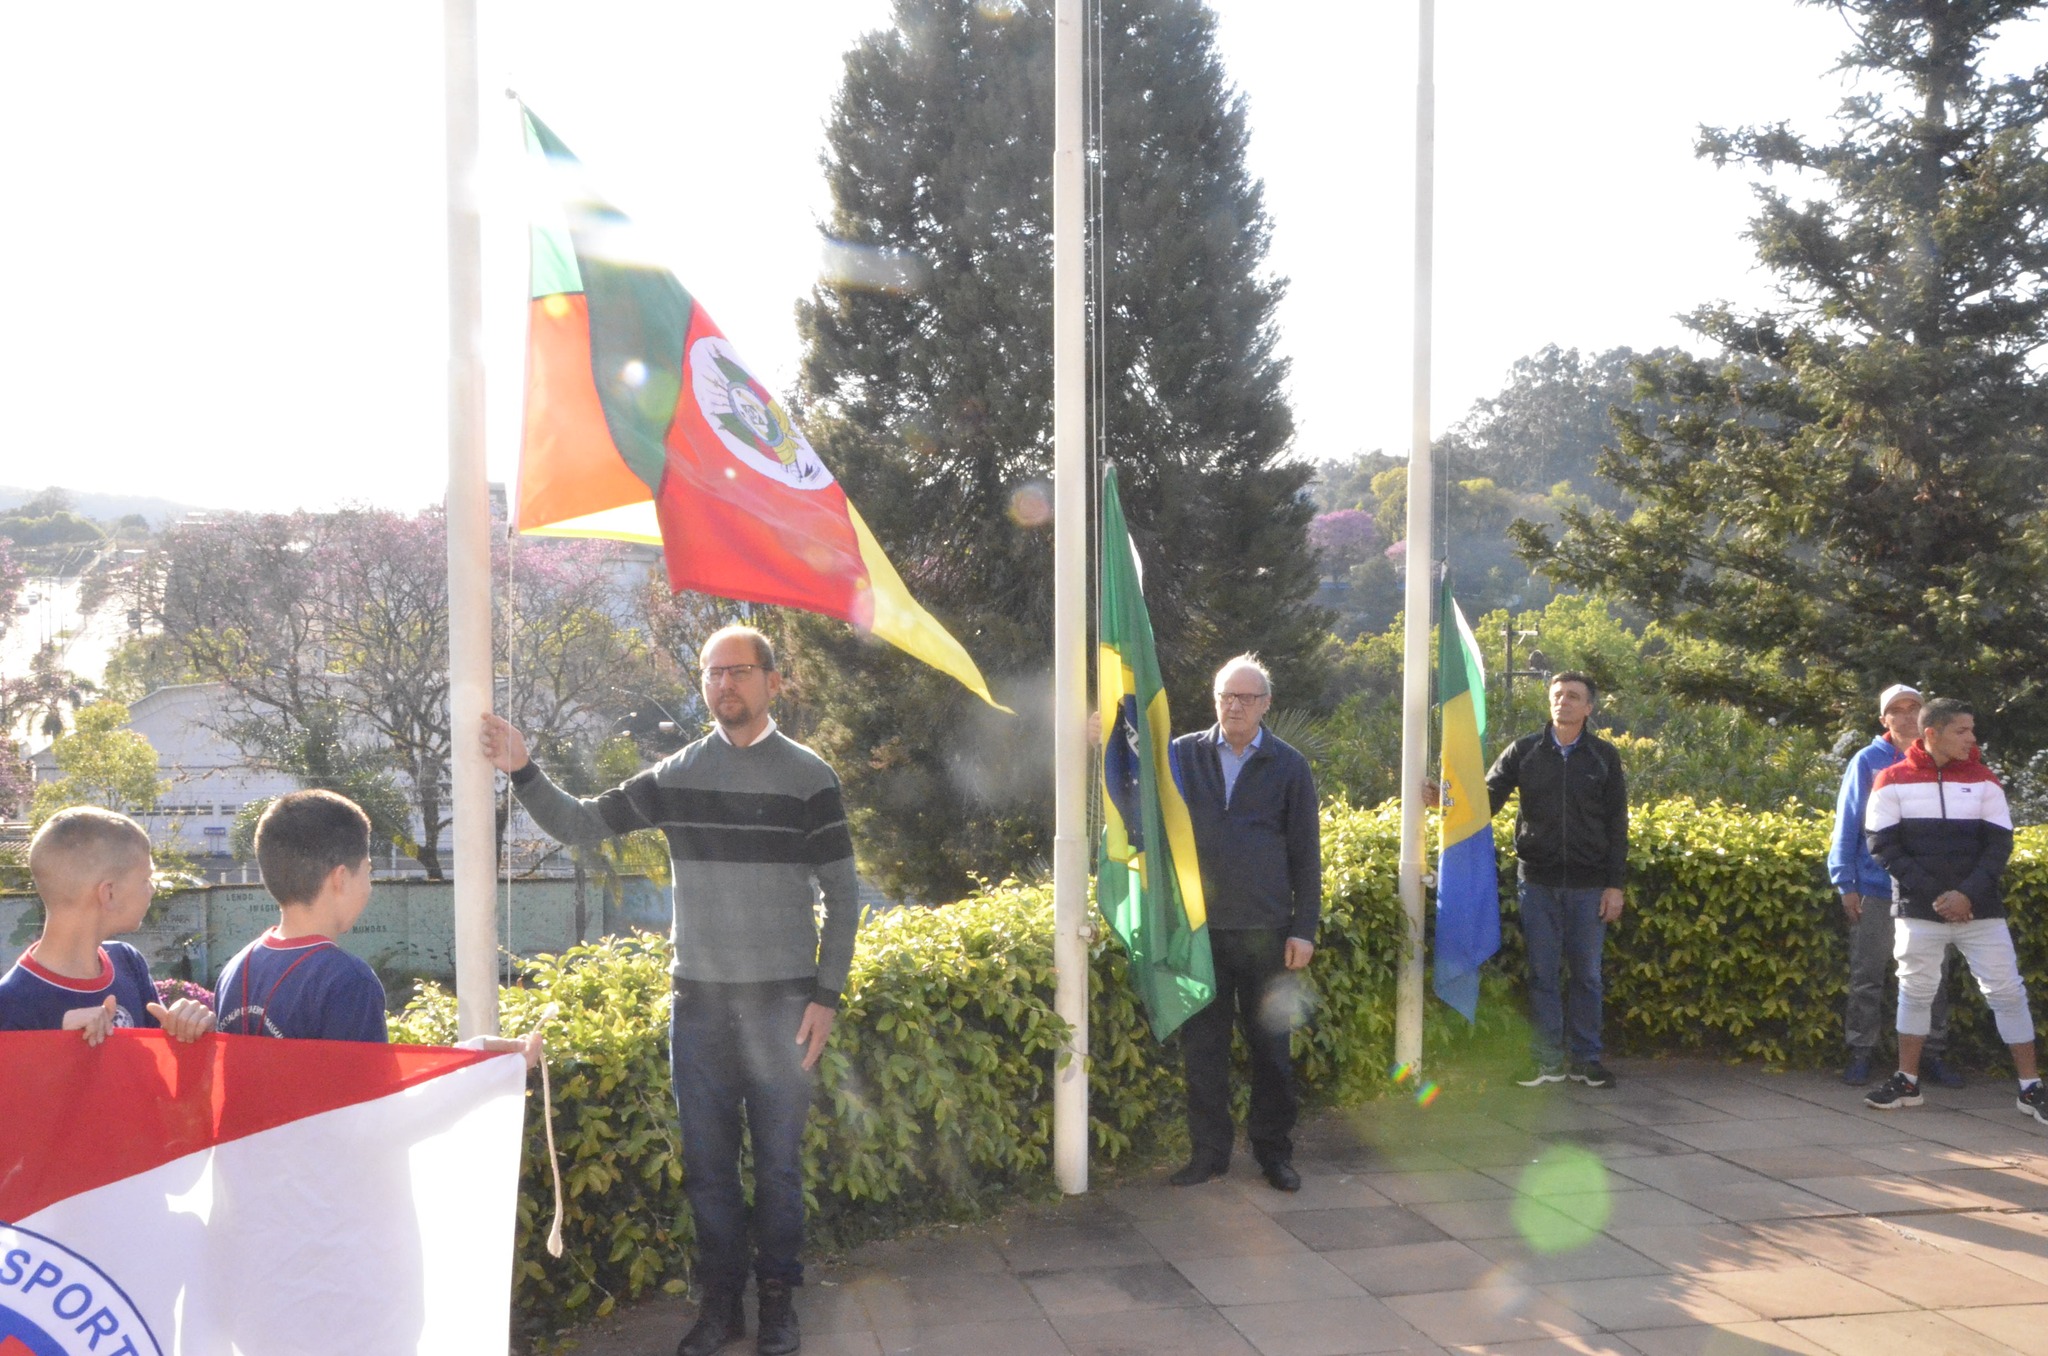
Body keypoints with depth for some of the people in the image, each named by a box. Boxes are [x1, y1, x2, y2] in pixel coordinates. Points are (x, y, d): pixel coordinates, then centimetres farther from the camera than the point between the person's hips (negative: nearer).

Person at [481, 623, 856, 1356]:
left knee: (778, 1162, 6)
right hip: (699, 1000, 2)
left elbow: (842, 893, -1)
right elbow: (579, 823, 8)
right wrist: (524, 772, -9)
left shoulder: (807, 777, -2)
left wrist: (826, 996, -5)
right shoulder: (674, 776, 4)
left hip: (781, 1003, -2)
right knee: (706, 1163, 9)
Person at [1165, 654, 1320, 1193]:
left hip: (1266, 932, -1)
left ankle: (1274, 1150, 21)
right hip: (1200, 928, 1)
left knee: (1271, 1046, 8)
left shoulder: (1288, 765, 2)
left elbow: (1306, 856, 4)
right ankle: (1209, 1151, 19)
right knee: (1202, 1047, 7)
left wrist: (1304, 928, -2)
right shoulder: (1183, 755, 5)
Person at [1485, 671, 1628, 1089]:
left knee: (1586, 974, 6)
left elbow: (1617, 825, 4)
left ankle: (1586, 1058, 17)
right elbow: (1488, 797, 0)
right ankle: (1548, 1061, 12)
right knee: (1542, 974, 4)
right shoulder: (1524, 752, 4)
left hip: (1588, 884, 0)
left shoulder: (1604, 757, 4)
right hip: (1538, 881, 0)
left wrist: (1615, 885, -1)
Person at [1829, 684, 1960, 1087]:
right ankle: (1861, 1053, 9)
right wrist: (1846, 883, -3)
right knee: (1867, 977, 2)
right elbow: (1847, 823, 2)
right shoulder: (1867, 761, 1)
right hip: (1876, 888, -2)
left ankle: (1933, 1052, 16)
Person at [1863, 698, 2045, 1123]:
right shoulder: (1893, 782, -2)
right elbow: (1885, 846, -5)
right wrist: (1935, 894, -13)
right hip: (1918, 911, -1)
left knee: (2008, 992, 1)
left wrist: (1967, 894, -14)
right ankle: (1907, 1082, 19)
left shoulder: (1983, 781, 3)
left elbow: (1999, 844, 0)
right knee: (1915, 992, 7)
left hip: (1980, 909, 1)